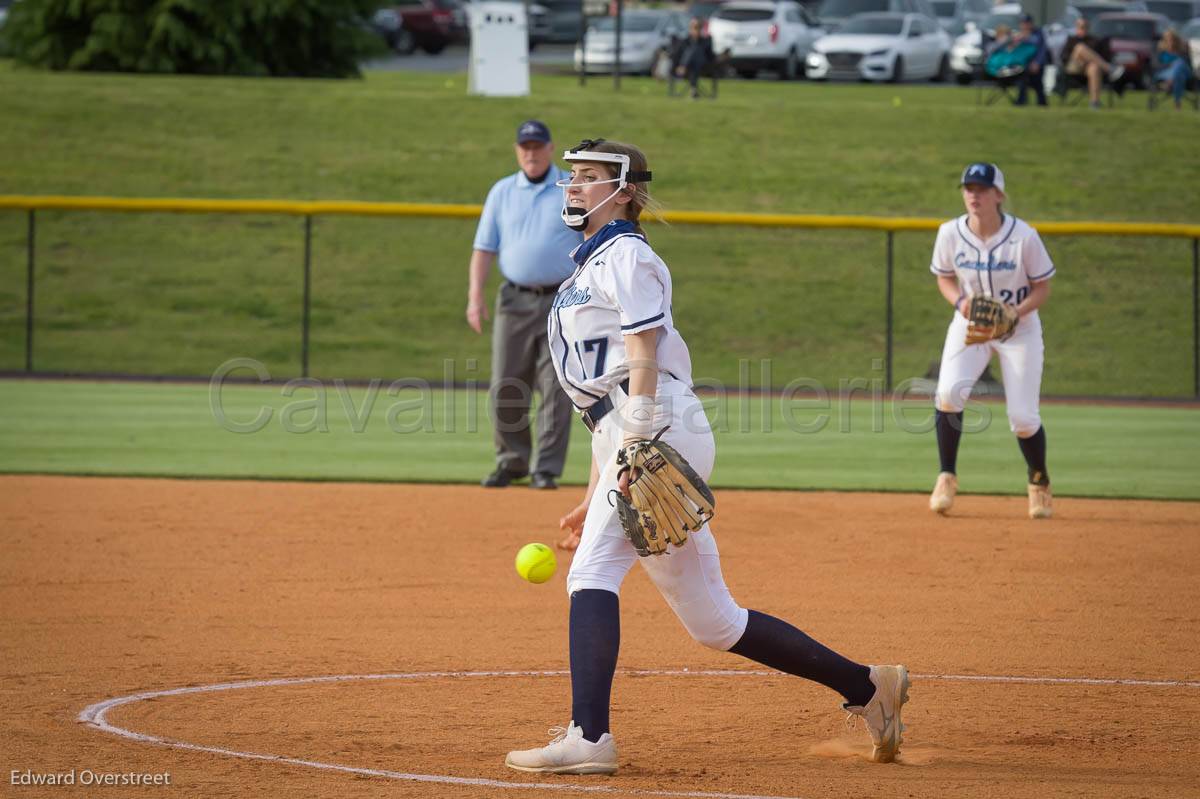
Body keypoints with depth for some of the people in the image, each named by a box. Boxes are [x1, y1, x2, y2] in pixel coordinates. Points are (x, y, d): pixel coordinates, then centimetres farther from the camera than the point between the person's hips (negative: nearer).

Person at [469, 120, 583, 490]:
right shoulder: (502, 192, 10)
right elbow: (484, 247, 8)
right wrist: (475, 296, -4)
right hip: (515, 300, 2)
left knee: (556, 387, -6)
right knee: (506, 388, 1)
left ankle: (546, 469, -2)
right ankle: (512, 461, 15)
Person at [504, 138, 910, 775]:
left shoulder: (626, 256, -3)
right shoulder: (590, 265, 26)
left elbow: (644, 360, -15)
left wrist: (635, 449, -25)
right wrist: (595, 494, 24)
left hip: (662, 432, -10)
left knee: (592, 572, -23)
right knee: (711, 621, 10)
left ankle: (589, 739, -33)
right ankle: (866, 686, 17)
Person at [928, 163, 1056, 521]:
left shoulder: (1024, 237, -20)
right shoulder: (950, 233, -12)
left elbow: (1042, 288, -10)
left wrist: (1016, 313, -27)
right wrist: (959, 301, -17)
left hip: (1019, 328, -2)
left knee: (1023, 418, -6)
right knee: (948, 392, -22)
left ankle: (1039, 482, 24)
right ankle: (947, 478, -5)